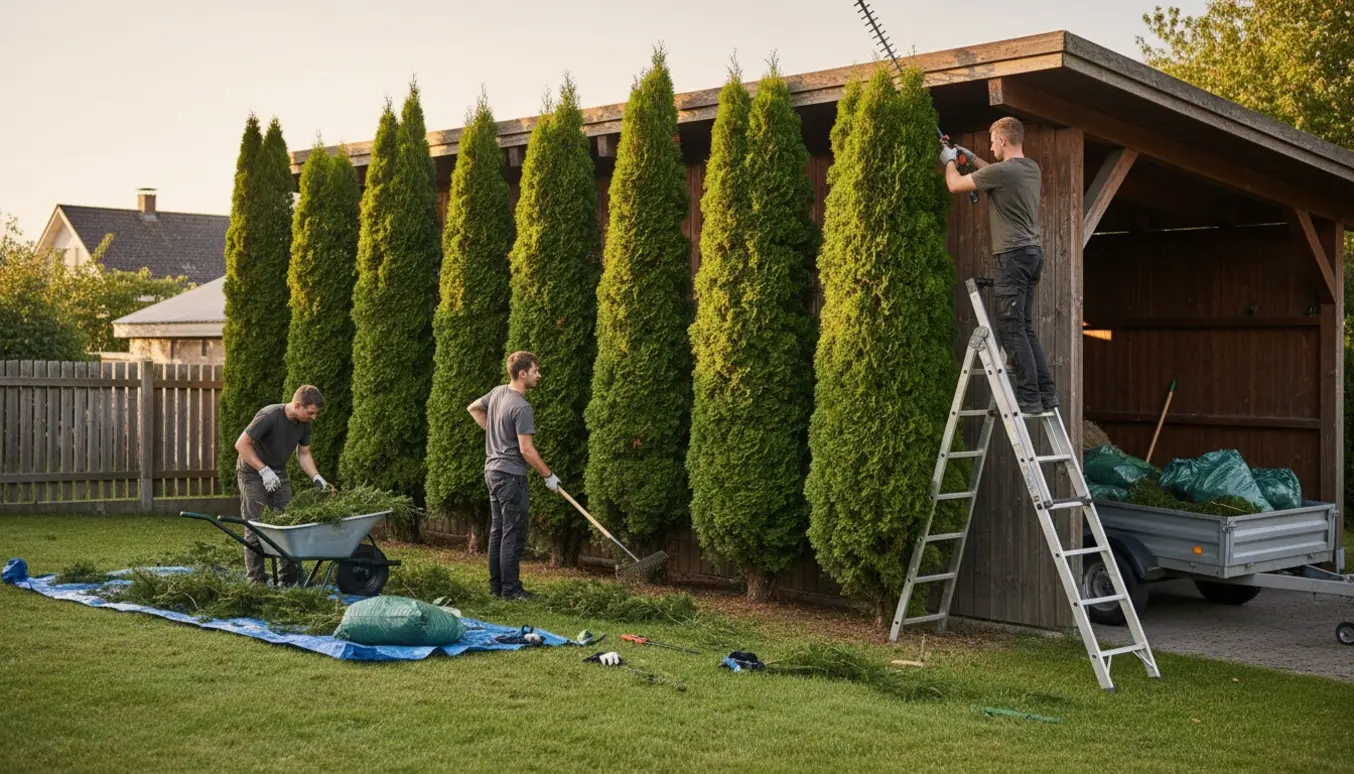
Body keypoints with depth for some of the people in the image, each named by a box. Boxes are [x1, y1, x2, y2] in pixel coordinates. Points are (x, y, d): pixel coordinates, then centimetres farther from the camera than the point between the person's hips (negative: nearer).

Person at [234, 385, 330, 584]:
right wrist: (264, 470, -25)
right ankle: (256, 580, -2)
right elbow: (241, 444, -24)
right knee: (255, 529, -7)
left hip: (279, 474, 7)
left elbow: (303, 454, 7)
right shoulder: (269, 416, -27)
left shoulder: (303, 424, -7)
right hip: (253, 473, -6)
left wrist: (316, 478, -7)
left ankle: (290, 577, 8)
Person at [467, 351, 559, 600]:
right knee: (514, 534, -3)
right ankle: (510, 589, 0)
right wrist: (548, 476, -9)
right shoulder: (522, 408, -19)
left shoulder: (497, 392, 6)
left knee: (497, 531, 13)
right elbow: (526, 450, -20)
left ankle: (496, 586, 19)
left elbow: (473, 408, 24)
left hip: (493, 472, 9)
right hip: (511, 475, -9)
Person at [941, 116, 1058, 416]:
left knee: (1012, 328, -8)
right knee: (1025, 328, 12)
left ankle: (1030, 398, -12)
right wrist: (972, 158, 35)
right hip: (1033, 252, 9)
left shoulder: (1001, 171, -14)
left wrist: (950, 161, 18)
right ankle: (1046, 393, 10)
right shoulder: (1031, 168, 12)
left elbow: (955, 185, -1)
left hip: (1014, 255, -9)